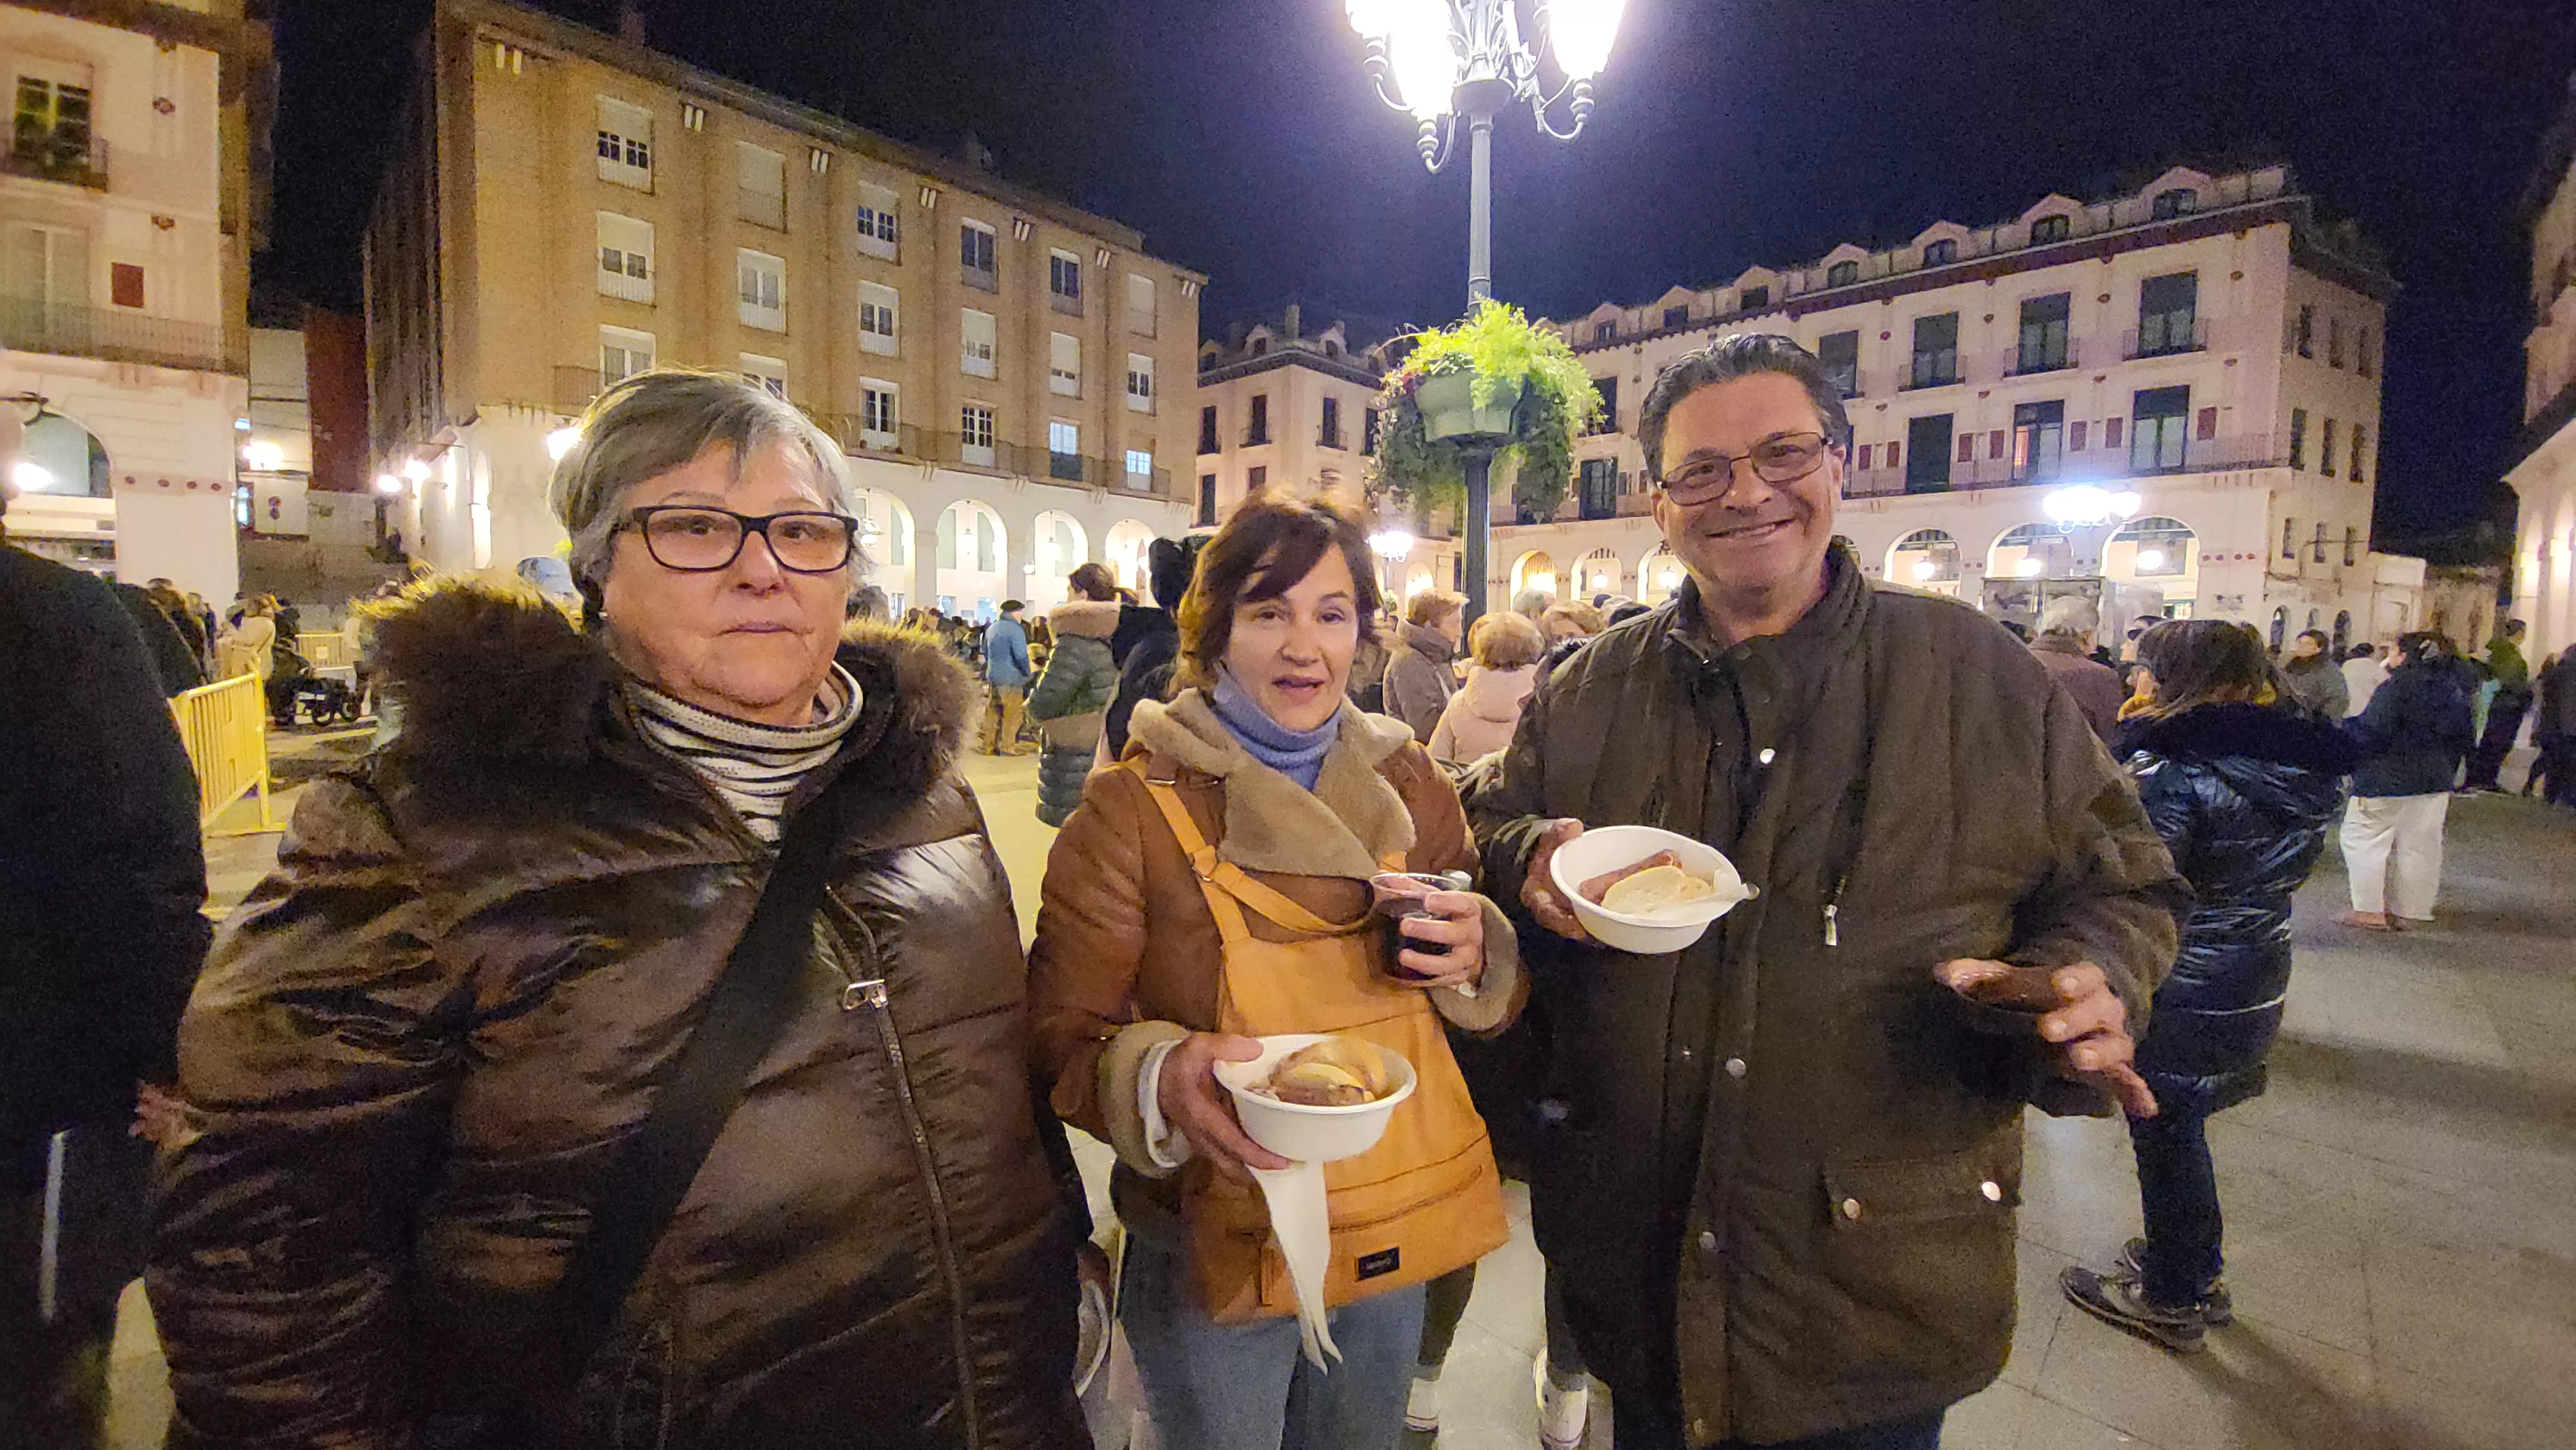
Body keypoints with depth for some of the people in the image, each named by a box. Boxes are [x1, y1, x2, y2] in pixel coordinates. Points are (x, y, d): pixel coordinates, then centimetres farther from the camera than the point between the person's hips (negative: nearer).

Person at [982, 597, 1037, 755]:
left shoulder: (991, 628, 14)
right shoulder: (1015, 629, -13)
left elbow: (986, 653, 22)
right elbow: (1021, 655, -19)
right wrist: (1027, 673, -7)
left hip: (992, 677, 8)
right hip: (1011, 678, -8)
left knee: (993, 713, 12)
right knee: (1012, 714, 1)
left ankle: (988, 745, 15)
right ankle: (1008, 746, 4)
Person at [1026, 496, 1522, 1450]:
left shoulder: (1406, 783, -3)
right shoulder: (1134, 809, -16)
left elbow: (1494, 996, 8)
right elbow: (1061, 1039, -12)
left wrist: (1473, 959, -15)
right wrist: (1160, 1077, -32)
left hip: (1395, 1241, 4)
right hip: (1214, 1254, -3)